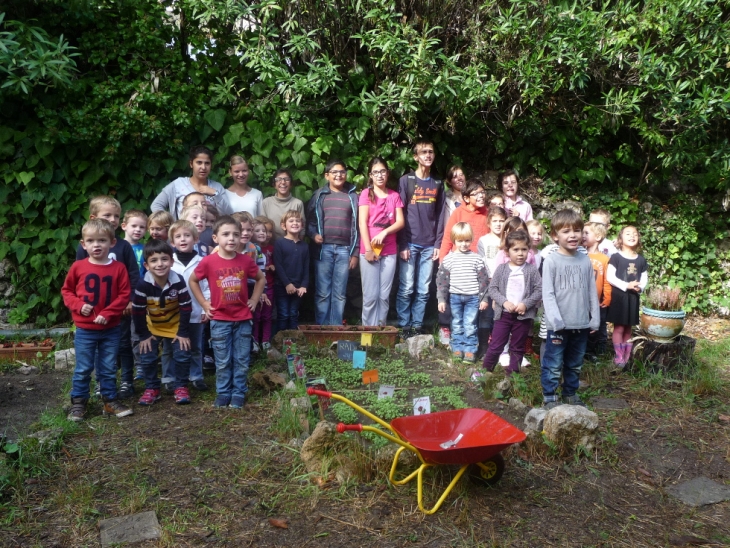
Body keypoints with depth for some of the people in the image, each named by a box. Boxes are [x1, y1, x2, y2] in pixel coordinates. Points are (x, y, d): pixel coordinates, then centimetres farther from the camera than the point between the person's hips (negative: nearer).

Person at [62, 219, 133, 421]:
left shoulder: (119, 268, -6)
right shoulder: (78, 267, -4)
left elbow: (124, 295, -6)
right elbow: (66, 291, 7)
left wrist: (107, 314, -15)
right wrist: (78, 305, -11)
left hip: (111, 329, 0)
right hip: (84, 330, 0)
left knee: (109, 368, 12)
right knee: (83, 369, 8)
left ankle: (110, 401, 24)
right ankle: (78, 403, 20)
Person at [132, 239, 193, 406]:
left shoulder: (178, 281, -25)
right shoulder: (143, 284, -24)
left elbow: (186, 308, -18)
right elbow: (138, 311, -15)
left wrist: (183, 333, -16)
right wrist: (143, 335, -13)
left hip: (175, 325, 0)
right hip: (152, 327, 1)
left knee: (182, 356, -6)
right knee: (147, 358, -3)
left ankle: (180, 387, 12)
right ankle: (151, 389, 16)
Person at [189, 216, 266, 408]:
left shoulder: (246, 261, -4)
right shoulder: (209, 262, -10)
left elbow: (261, 278, 13)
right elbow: (193, 281, 6)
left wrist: (254, 300, 6)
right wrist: (204, 303, 2)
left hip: (243, 319, 2)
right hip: (219, 320, -1)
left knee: (242, 361, 8)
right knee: (223, 362, 8)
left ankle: (239, 394, 20)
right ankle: (223, 393, 22)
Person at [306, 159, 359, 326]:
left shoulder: (352, 196, 10)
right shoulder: (319, 195, 9)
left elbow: (357, 225, 8)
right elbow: (309, 220, 10)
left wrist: (355, 253, 3)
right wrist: (313, 234, -11)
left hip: (344, 249, 1)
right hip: (323, 248, -1)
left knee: (340, 293, 5)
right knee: (322, 292, 0)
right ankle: (321, 328, 8)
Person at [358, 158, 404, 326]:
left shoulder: (394, 196, 12)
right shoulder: (366, 193, 2)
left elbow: (400, 222, 4)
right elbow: (362, 223, -6)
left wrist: (384, 232, -14)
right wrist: (368, 249, -13)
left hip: (390, 251, 3)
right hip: (369, 250, -3)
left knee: (384, 295, 5)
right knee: (371, 295, -2)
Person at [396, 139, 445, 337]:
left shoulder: (438, 184, 13)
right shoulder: (406, 180, 1)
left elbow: (439, 216, 11)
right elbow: (399, 215, -3)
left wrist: (438, 244, 3)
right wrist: (402, 245, -8)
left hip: (429, 245, 3)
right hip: (410, 243, -3)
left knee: (423, 290, 4)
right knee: (406, 288, -2)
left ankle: (417, 325, 13)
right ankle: (403, 325, 8)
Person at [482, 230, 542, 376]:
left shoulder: (531, 270, -2)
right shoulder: (501, 269, -1)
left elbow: (539, 290, -4)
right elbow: (492, 288, -2)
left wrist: (526, 304, -15)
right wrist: (504, 302, -15)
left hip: (523, 315, 1)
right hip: (503, 313, 0)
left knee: (518, 348, 13)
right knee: (495, 345, 4)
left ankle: (512, 374, 25)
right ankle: (485, 370, 17)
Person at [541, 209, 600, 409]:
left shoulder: (586, 261, 5)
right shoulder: (551, 261, -9)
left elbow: (592, 292, 9)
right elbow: (548, 294, -12)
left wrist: (595, 319, 6)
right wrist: (556, 322, -17)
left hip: (581, 324, 5)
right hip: (559, 325, -5)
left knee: (575, 364, 18)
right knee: (553, 365, 4)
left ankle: (571, 394, 33)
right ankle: (549, 397, 17)